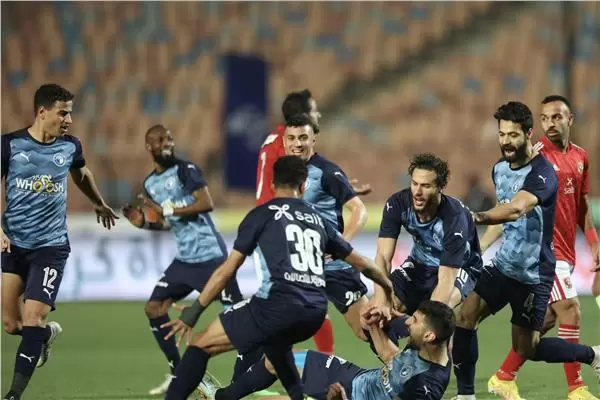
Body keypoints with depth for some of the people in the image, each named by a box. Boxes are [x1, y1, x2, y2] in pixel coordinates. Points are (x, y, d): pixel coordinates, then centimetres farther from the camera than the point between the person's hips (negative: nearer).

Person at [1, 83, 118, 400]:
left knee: (31, 321, -13)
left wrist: (99, 204, 40)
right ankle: (48, 333, 37)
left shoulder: (70, 147, 3)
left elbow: (81, 175, 26)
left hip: (51, 246, 0)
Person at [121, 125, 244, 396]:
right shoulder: (150, 183, 13)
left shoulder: (186, 170, -10)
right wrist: (144, 223, 5)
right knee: (154, 307, 5)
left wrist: (166, 209, -20)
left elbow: (207, 203, -22)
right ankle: (178, 373, 12)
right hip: (184, 258, 8)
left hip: (210, 255, -8)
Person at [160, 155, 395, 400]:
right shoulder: (317, 219, 24)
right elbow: (361, 263, 35)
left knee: (202, 345, 4)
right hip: (316, 312, 6)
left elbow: (226, 271, 6)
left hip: (279, 305, -6)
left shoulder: (263, 214, 10)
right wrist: (389, 287, 52)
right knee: (273, 340, 38)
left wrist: (192, 313, 10)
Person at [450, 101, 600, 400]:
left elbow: (517, 208, -40)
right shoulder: (499, 169, 5)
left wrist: (480, 217, -53)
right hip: (503, 264, 7)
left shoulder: (542, 173, -21)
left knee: (526, 349, 2)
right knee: (465, 316, -11)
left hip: (533, 273, -7)